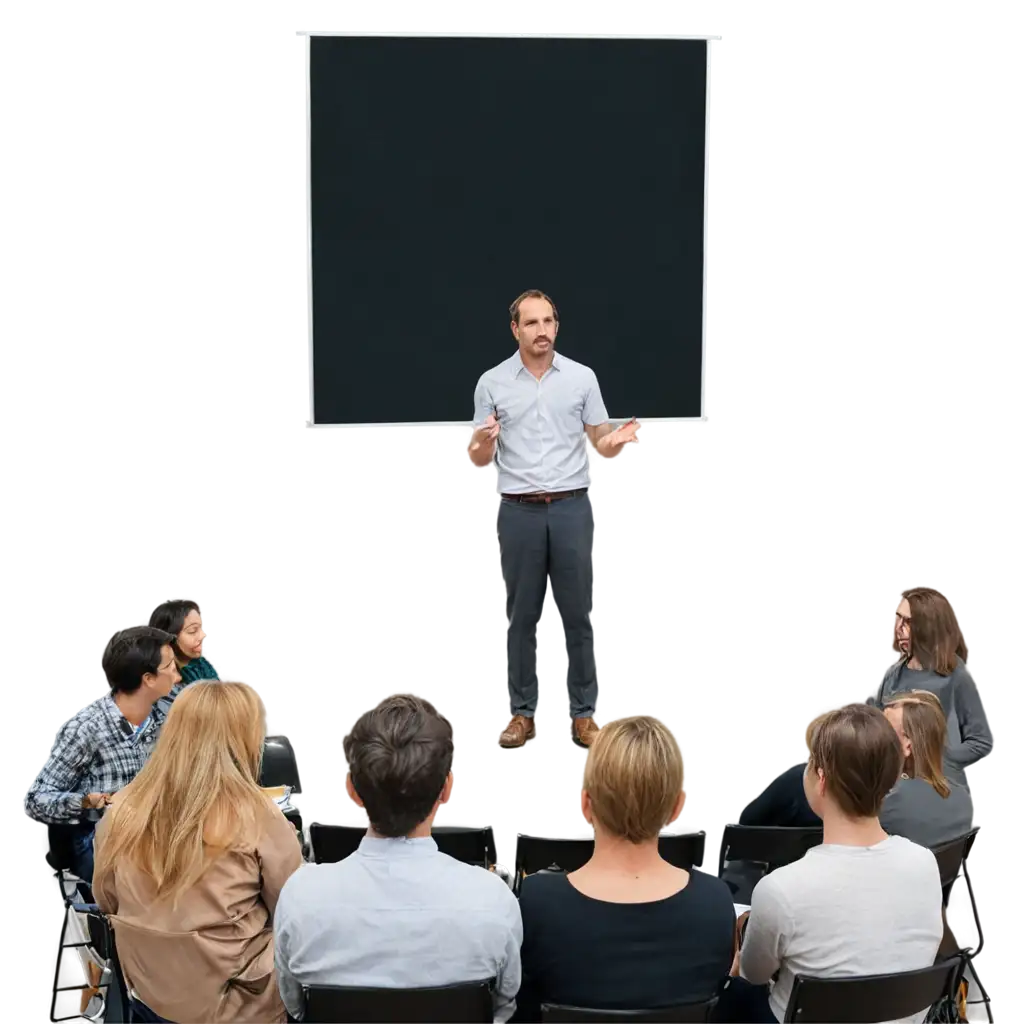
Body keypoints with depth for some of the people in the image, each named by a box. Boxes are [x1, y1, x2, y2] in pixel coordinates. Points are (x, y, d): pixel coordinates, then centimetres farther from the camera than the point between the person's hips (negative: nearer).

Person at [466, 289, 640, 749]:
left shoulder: (582, 377, 3)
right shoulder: (492, 383, 2)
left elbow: (599, 441, 6)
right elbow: (478, 461, 3)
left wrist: (616, 441, -18)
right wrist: (483, 446, -21)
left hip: (571, 507, 0)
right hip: (518, 510, 0)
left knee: (578, 613, 3)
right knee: (521, 615, 5)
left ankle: (584, 712, 11)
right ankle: (520, 711, 15)